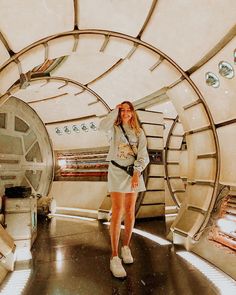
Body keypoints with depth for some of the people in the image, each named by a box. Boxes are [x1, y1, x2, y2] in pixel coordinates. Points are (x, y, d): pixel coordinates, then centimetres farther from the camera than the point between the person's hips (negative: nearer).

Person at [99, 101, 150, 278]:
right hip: (117, 172, -2)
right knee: (117, 212, -9)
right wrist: (115, 110, -9)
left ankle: (126, 247, 26)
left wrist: (137, 174, -14)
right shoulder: (114, 128, 3)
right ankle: (115, 257, -4)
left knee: (130, 212, 9)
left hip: (133, 173, 3)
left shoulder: (138, 131, 8)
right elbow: (102, 127, -22)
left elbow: (143, 155, -1)